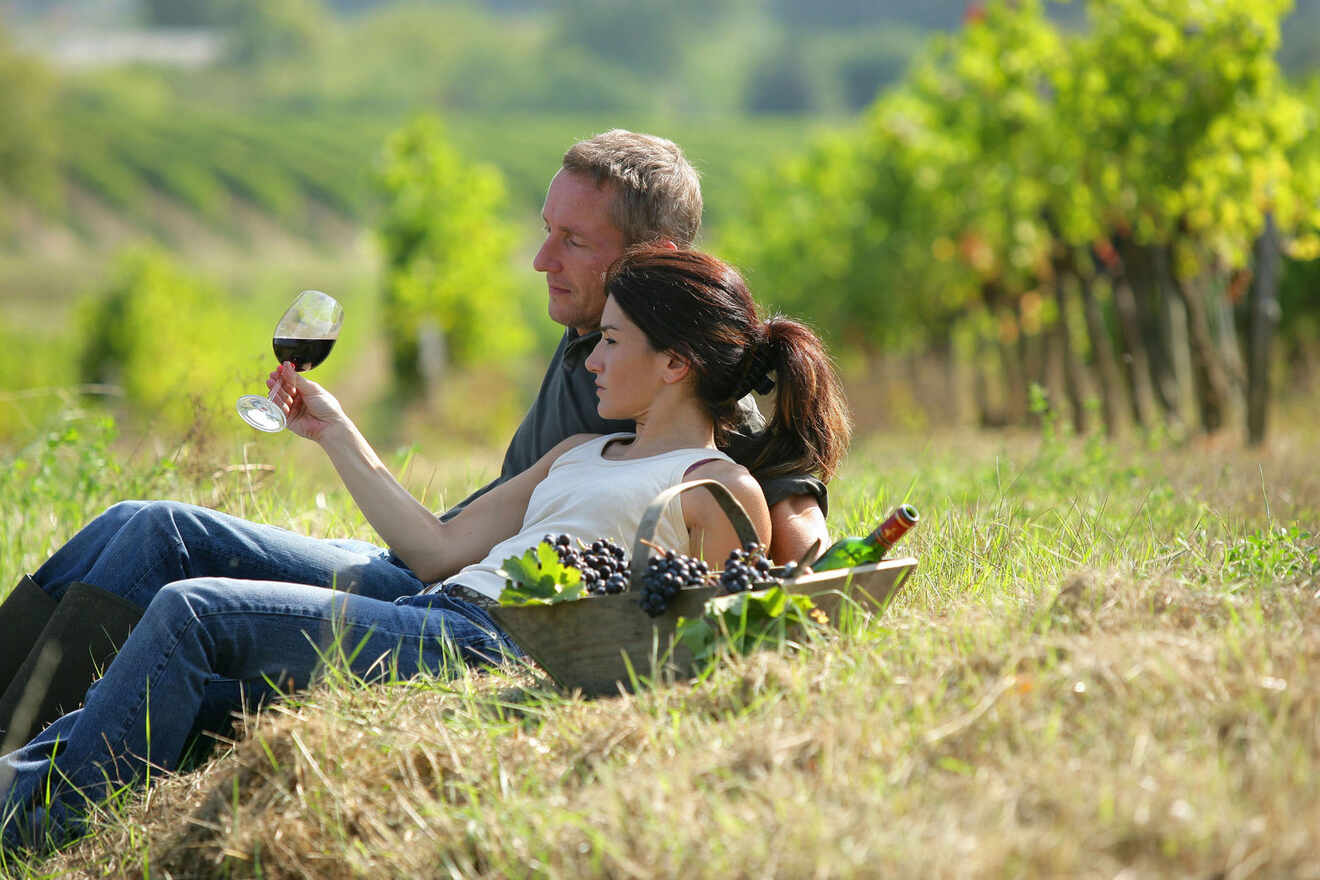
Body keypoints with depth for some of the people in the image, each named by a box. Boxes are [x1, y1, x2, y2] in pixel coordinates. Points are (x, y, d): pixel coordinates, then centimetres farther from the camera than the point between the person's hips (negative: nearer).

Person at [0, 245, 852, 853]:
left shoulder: (724, 490, 4)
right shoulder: (580, 454, 28)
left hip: (493, 649, -8)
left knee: (192, 612, -17)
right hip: (430, 616, 8)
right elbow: (440, 550, 24)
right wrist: (336, 431, 25)